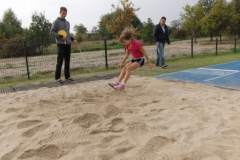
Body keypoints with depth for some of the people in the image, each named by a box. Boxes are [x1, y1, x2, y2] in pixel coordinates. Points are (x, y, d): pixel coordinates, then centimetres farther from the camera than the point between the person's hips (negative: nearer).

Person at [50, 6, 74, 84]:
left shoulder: (67, 23, 18)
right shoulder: (56, 22, 0)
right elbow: (52, 31, -4)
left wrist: (72, 38, 9)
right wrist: (59, 36, -17)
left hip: (68, 43, 6)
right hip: (61, 43, -6)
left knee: (67, 60, 7)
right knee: (60, 61, -7)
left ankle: (67, 76, 14)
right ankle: (57, 77, -2)